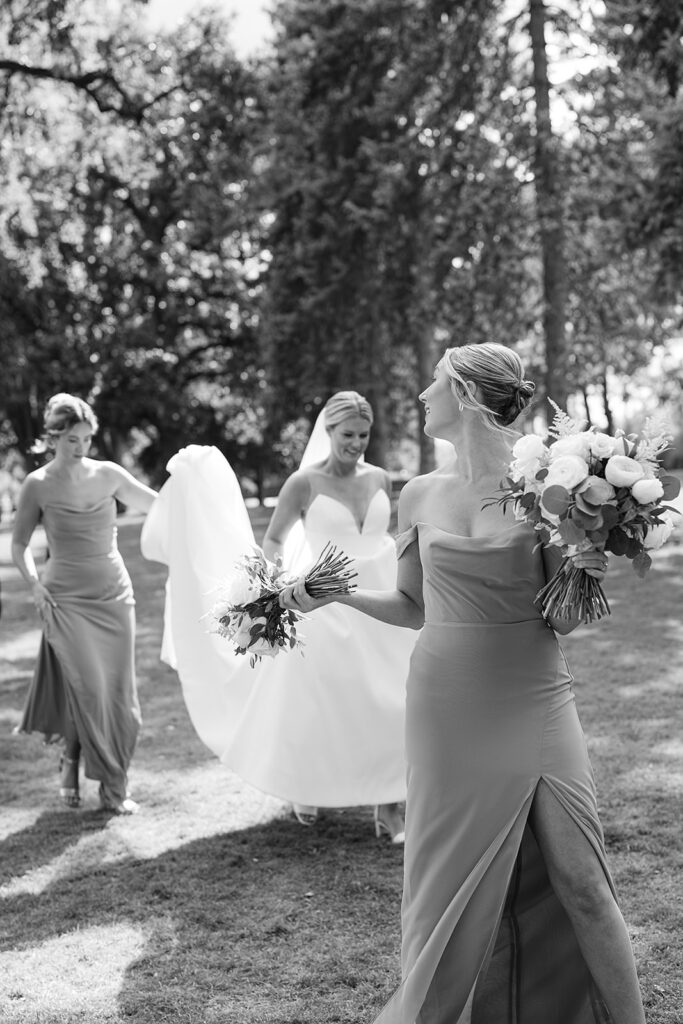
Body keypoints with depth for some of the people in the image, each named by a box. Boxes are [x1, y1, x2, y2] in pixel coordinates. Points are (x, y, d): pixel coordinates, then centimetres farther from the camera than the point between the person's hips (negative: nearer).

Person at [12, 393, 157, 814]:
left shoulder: (109, 474, 0)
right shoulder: (38, 485, -4)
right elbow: (20, 545, 5)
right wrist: (34, 583, -10)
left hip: (115, 594, 2)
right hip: (67, 599, -2)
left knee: (119, 693, 3)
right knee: (88, 690, -11)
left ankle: (114, 786, 17)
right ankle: (72, 760, 15)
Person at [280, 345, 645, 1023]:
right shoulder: (421, 496, 4)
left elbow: (562, 620, -1)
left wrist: (585, 577, -20)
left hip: (532, 700, -2)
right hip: (447, 703, 2)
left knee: (571, 874, 4)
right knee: (452, 871, 10)